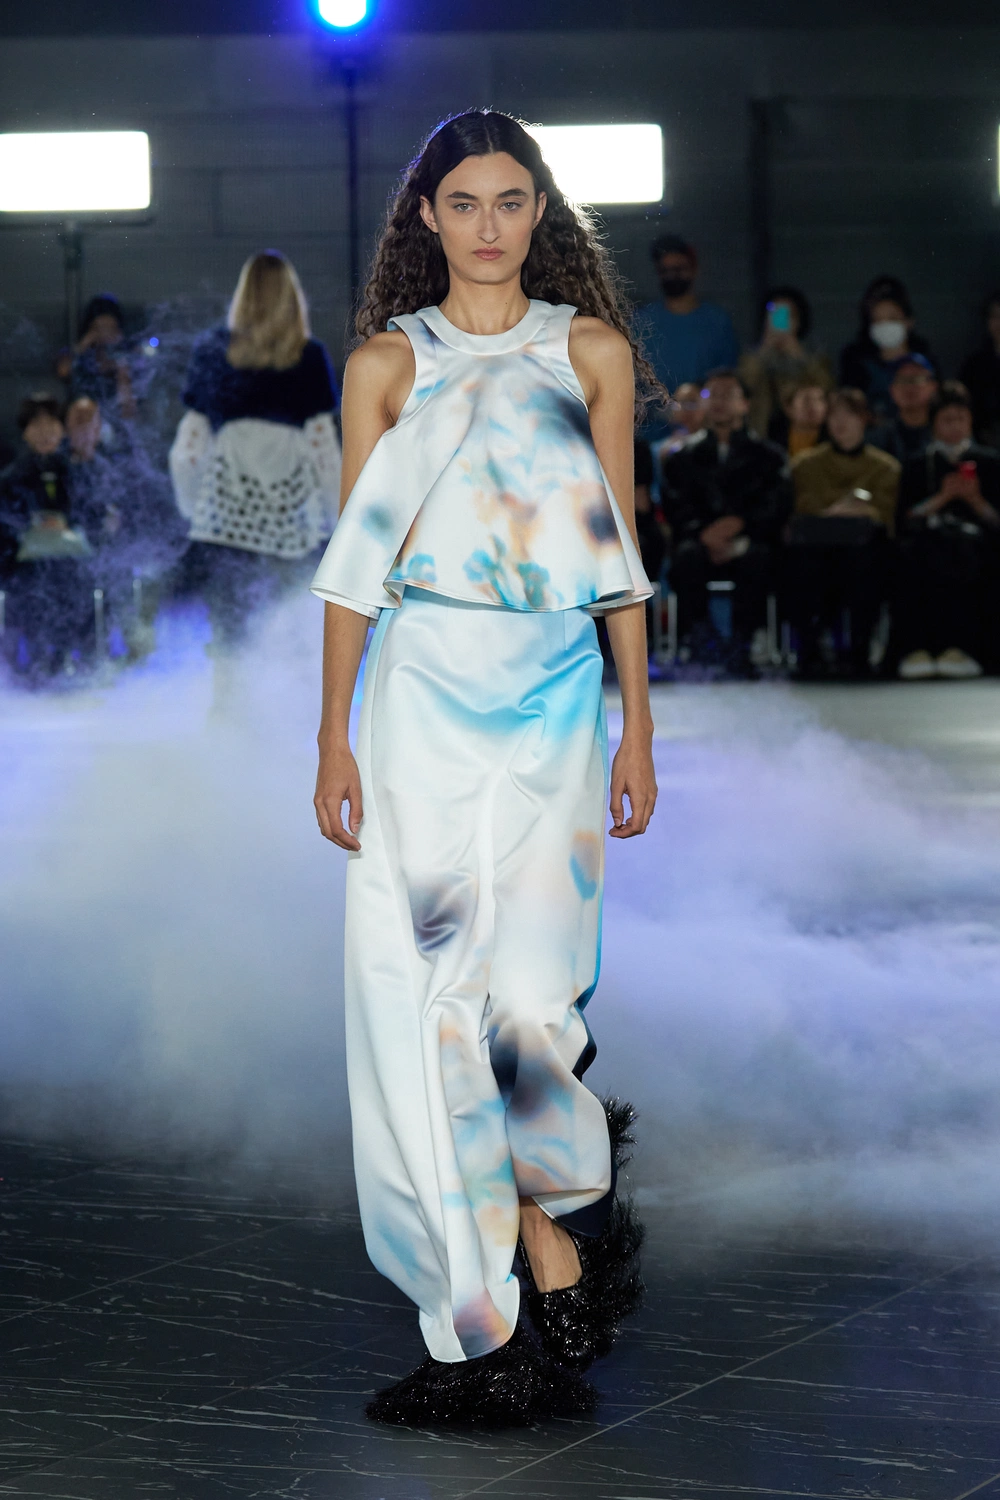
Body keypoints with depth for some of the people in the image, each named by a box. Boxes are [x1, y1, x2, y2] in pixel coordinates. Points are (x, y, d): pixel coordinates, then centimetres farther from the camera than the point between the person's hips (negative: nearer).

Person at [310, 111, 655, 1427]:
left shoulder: (592, 353, 8)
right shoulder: (386, 364, 6)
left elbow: (618, 555, 9)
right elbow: (356, 566, 5)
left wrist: (639, 732, 6)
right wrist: (335, 738, 0)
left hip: (555, 694, 0)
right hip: (423, 690, 0)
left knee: (530, 983, -7)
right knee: (424, 983, -5)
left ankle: (549, 1208, 17)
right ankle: (546, 1236, 5)